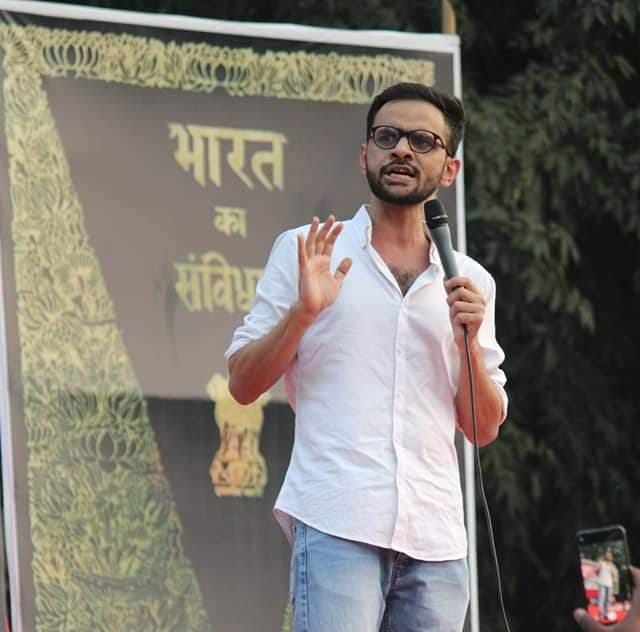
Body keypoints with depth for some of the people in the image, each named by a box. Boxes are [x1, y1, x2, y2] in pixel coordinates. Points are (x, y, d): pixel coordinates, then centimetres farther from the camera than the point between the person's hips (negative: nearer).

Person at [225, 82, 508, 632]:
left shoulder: (470, 281, 17)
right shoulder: (306, 251, 9)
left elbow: (484, 429, 16)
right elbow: (243, 385, 6)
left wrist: (469, 338, 0)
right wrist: (303, 311, -9)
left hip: (436, 539, 4)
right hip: (338, 524, -4)